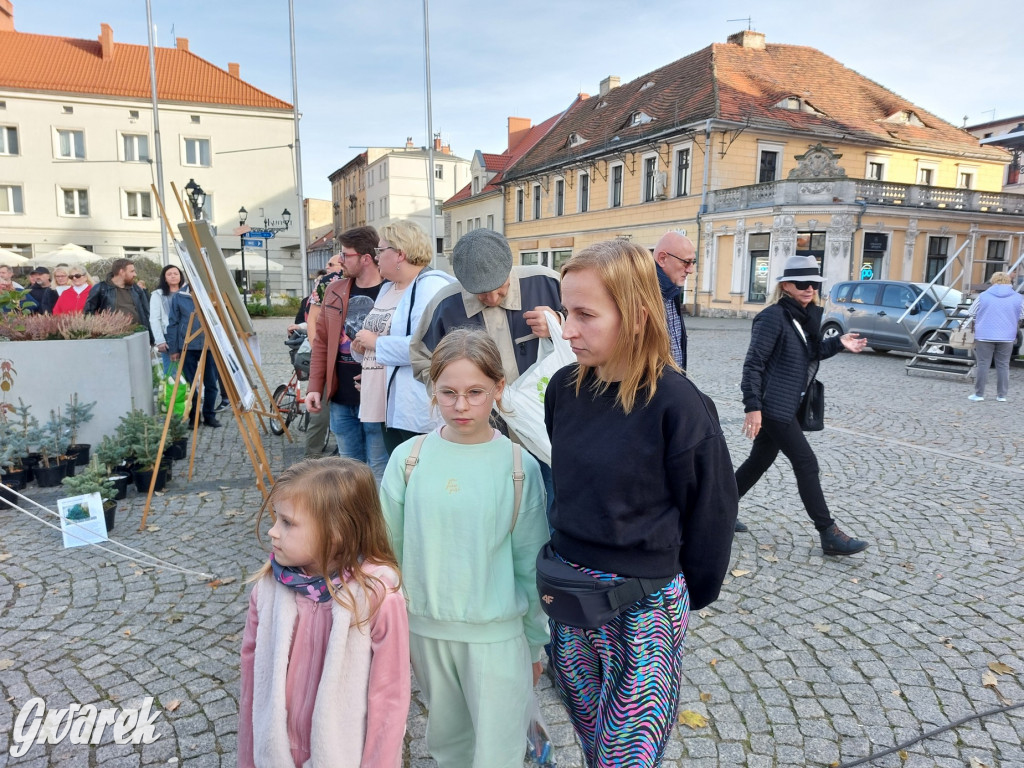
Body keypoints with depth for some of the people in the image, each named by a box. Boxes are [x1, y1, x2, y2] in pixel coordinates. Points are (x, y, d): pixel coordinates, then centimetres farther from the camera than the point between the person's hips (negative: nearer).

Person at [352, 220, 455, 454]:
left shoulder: (430, 286, -14)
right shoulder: (387, 288, 16)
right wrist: (361, 347, 4)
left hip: (418, 411, -9)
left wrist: (376, 343, -15)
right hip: (389, 406, 10)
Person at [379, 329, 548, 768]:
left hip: (497, 634, -2)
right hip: (426, 628, 3)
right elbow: (390, 548, 2)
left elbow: (529, 563, -4)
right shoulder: (409, 458, -8)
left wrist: (536, 641, 4)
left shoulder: (519, 467, -13)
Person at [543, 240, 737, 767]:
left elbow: (709, 508, -9)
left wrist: (692, 594, 2)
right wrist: (562, 556, 14)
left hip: (643, 603, -5)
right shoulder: (565, 388, -3)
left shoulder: (677, 403, -19)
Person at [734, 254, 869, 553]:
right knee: (806, 463, -4)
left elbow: (811, 353, 22)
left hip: (786, 404, 9)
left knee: (760, 460, 16)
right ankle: (829, 534, 6)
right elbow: (753, 363, -19)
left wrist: (838, 343, 5)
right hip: (773, 406, -9)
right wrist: (753, 407, -24)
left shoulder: (808, 316, 10)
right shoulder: (773, 316, -16)